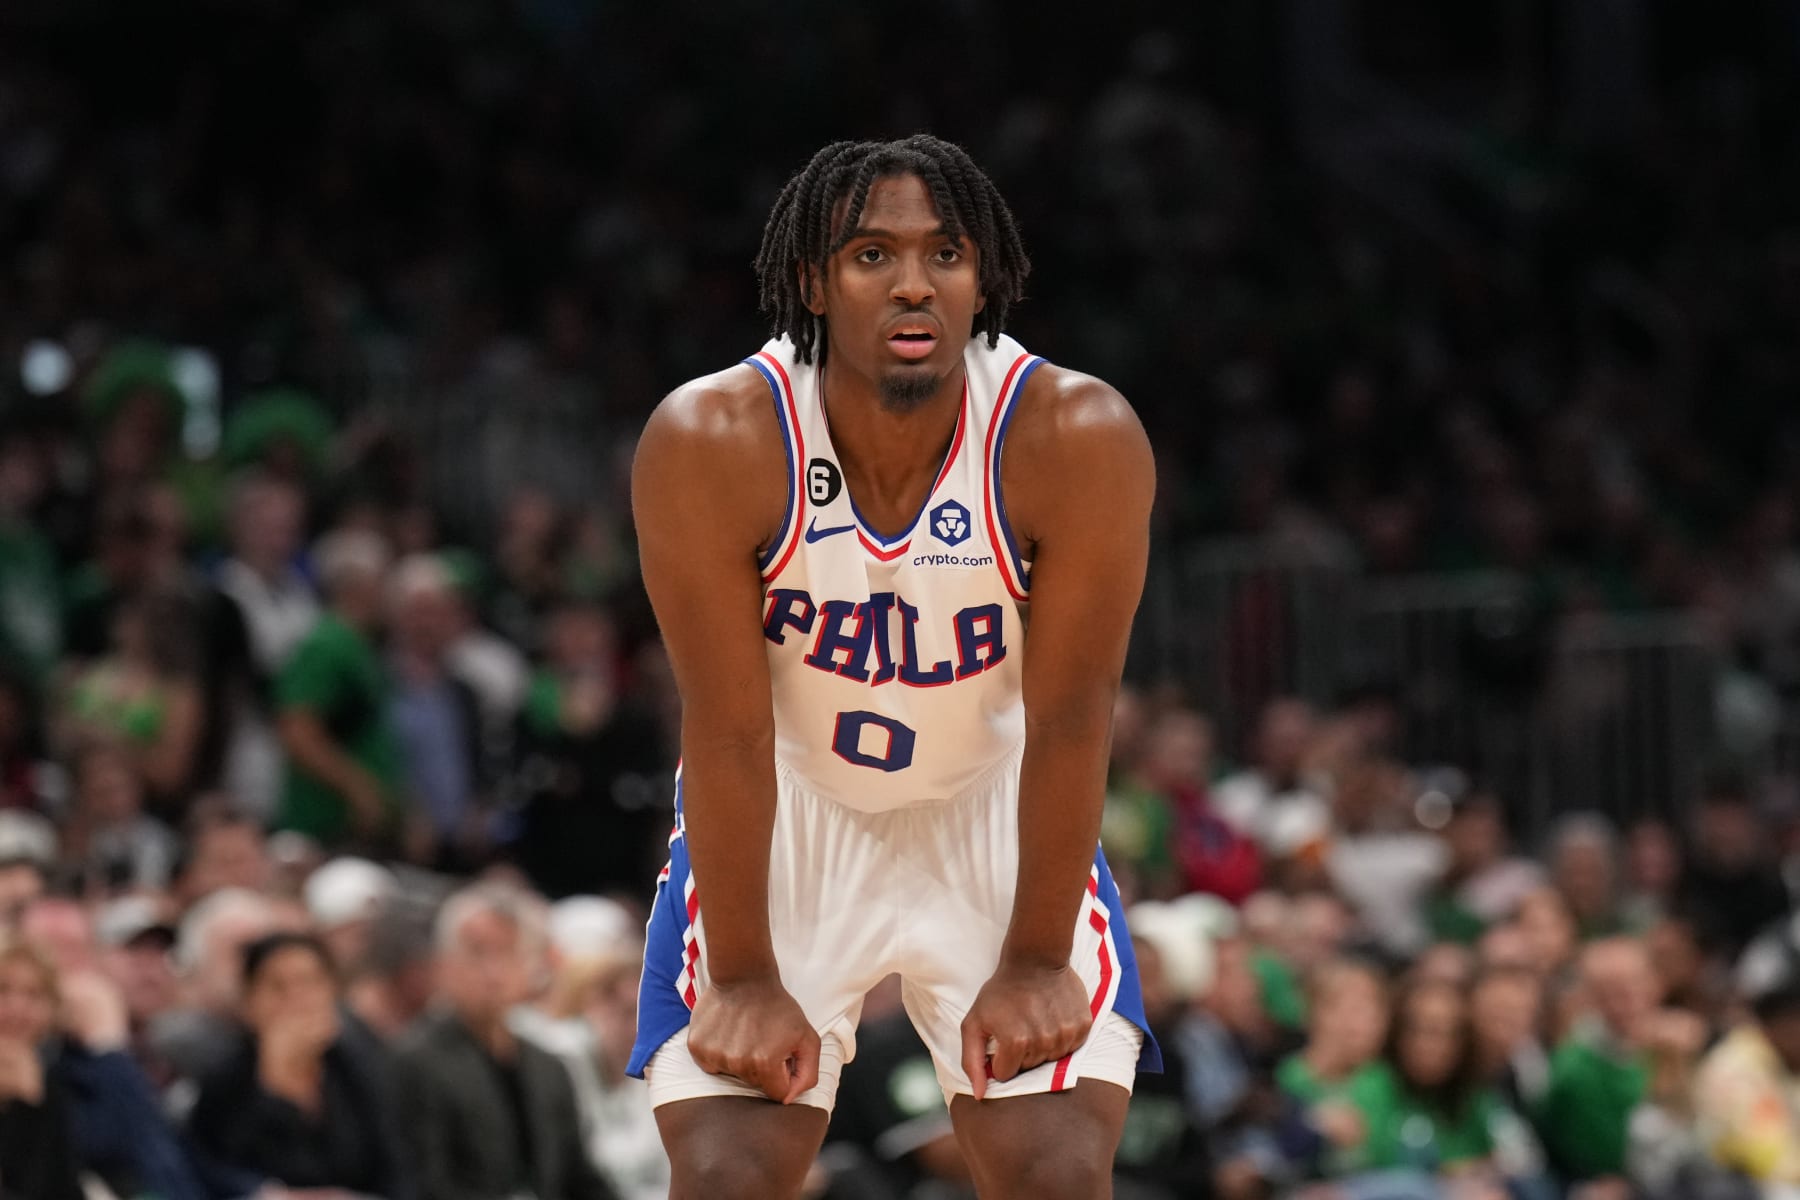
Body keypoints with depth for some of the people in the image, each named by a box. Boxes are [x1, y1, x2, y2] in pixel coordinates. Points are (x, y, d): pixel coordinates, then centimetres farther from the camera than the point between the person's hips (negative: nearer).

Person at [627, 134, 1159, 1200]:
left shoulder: (1079, 440, -25)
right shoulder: (711, 442, -26)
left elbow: (1068, 722, -18)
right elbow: (729, 729, -20)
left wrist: (1036, 962, -13)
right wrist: (744, 979, -16)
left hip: (998, 817, 1)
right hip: (783, 820, 0)